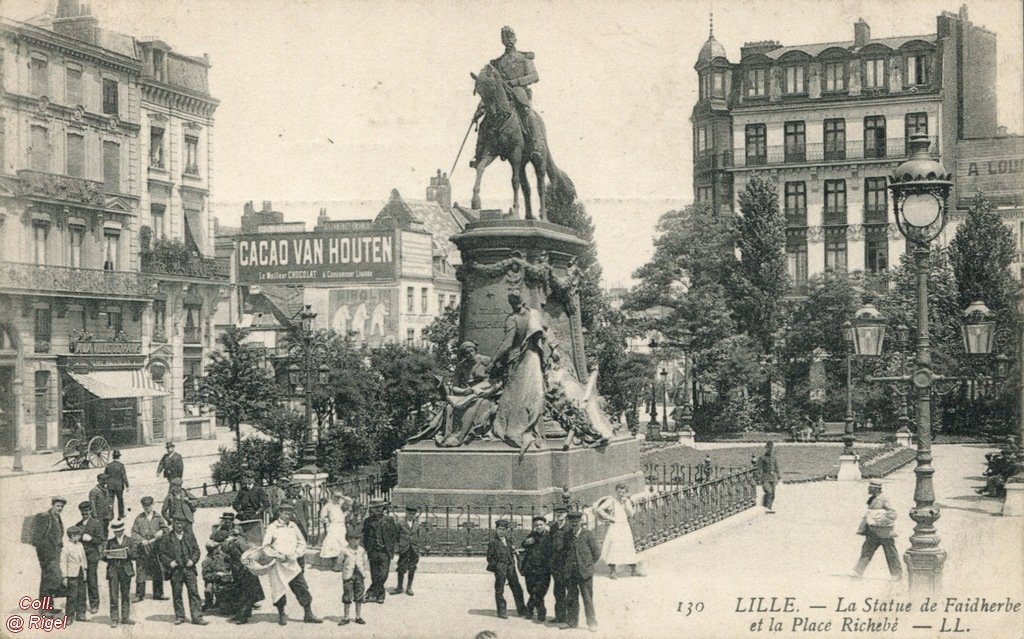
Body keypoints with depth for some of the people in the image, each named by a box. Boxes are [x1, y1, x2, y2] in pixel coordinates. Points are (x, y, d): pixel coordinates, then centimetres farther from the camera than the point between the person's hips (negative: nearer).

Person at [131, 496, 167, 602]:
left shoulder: (158, 517, 9)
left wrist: (161, 531, -17)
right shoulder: (139, 518, 6)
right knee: (141, 571, -3)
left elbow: (166, 528, 6)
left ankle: (158, 594, 13)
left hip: (156, 547, 1)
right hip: (142, 549, -1)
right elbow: (134, 532, 2)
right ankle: (139, 595, 3)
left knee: (158, 571, 4)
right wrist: (141, 540, -13)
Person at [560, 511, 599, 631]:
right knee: (571, 598, 9)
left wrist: (588, 565, 2)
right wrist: (565, 568, 7)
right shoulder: (567, 535, 7)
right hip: (570, 572, 3)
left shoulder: (587, 535, -4)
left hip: (584, 572, -3)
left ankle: (592, 622, 6)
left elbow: (596, 552, 1)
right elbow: (563, 552, 16)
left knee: (587, 598, -1)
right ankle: (571, 621, 18)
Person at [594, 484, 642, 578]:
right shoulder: (611, 501, -7)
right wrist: (609, 517, -12)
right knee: (614, 547, -9)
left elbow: (630, 514, -3)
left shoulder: (627, 501, 7)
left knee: (629, 548, 6)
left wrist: (626, 503, -12)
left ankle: (634, 570, 14)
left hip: (625, 526, 5)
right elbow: (599, 509, -13)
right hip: (615, 526, -5)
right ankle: (612, 571, -3)